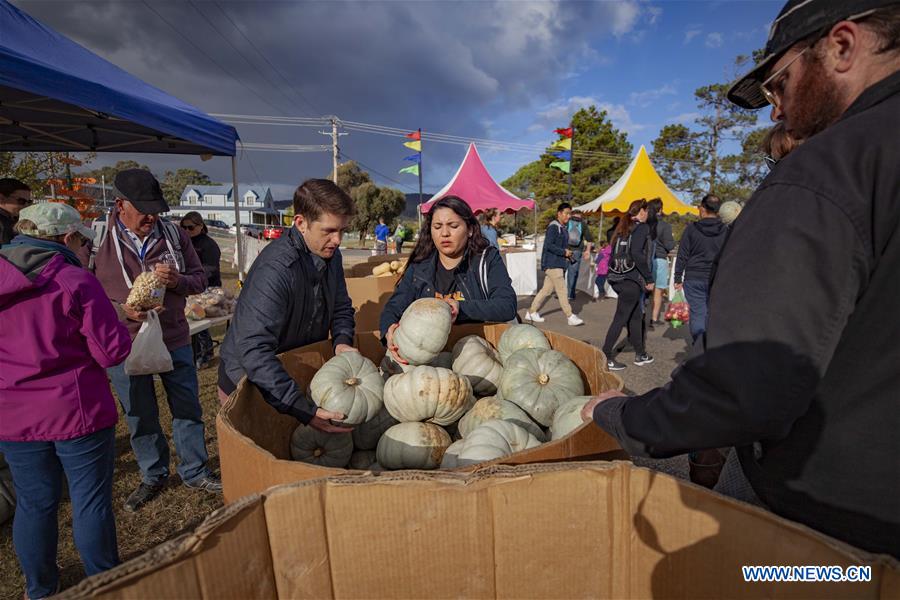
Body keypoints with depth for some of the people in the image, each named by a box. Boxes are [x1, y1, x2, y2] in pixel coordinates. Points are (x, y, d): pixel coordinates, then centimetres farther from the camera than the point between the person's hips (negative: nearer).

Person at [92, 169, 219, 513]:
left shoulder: (174, 235, -1)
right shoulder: (98, 240, -7)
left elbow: (199, 279, 4)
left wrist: (177, 280, -18)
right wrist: (122, 310, -21)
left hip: (174, 339, 2)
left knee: (188, 409, 11)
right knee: (140, 418, 14)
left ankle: (195, 472, 30)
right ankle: (153, 477, 36)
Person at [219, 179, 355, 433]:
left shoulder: (330, 254, -6)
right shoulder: (274, 269, -32)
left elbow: (341, 307, 6)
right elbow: (254, 350, -38)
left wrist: (342, 341, -16)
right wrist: (305, 410, -43)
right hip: (248, 382, -6)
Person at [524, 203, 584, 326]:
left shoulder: (563, 228, 17)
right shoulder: (553, 227, -13)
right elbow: (548, 245, -21)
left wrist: (567, 253, 8)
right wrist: (564, 252, -15)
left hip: (558, 264, 10)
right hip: (552, 264, -10)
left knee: (547, 289, 12)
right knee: (562, 291, -5)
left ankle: (531, 312, 20)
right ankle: (570, 317, 2)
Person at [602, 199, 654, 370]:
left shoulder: (623, 227, 17)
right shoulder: (642, 228, -7)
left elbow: (614, 252, 15)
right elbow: (637, 254, -18)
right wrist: (649, 279, -12)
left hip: (617, 278, 8)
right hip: (631, 279, -8)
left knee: (636, 316, 17)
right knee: (621, 318, -4)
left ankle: (640, 354, 26)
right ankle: (606, 357, -2)